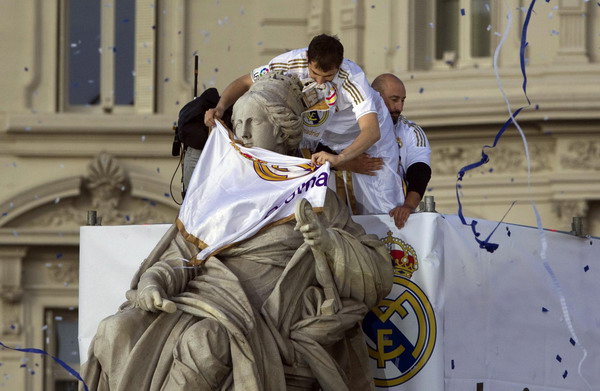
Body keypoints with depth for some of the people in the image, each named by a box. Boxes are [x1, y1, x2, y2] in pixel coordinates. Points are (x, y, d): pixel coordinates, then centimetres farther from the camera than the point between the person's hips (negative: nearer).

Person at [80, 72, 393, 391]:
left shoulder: (314, 199, 11)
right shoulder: (223, 196, 23)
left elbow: (376, 277, 4)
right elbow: (179, 261, 13)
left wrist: (328, 241, -14)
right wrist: (151, 284, -11)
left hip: (260, 321, -4)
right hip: (197, 305, 4)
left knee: (202, 344, -38)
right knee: (117, 333, -25)